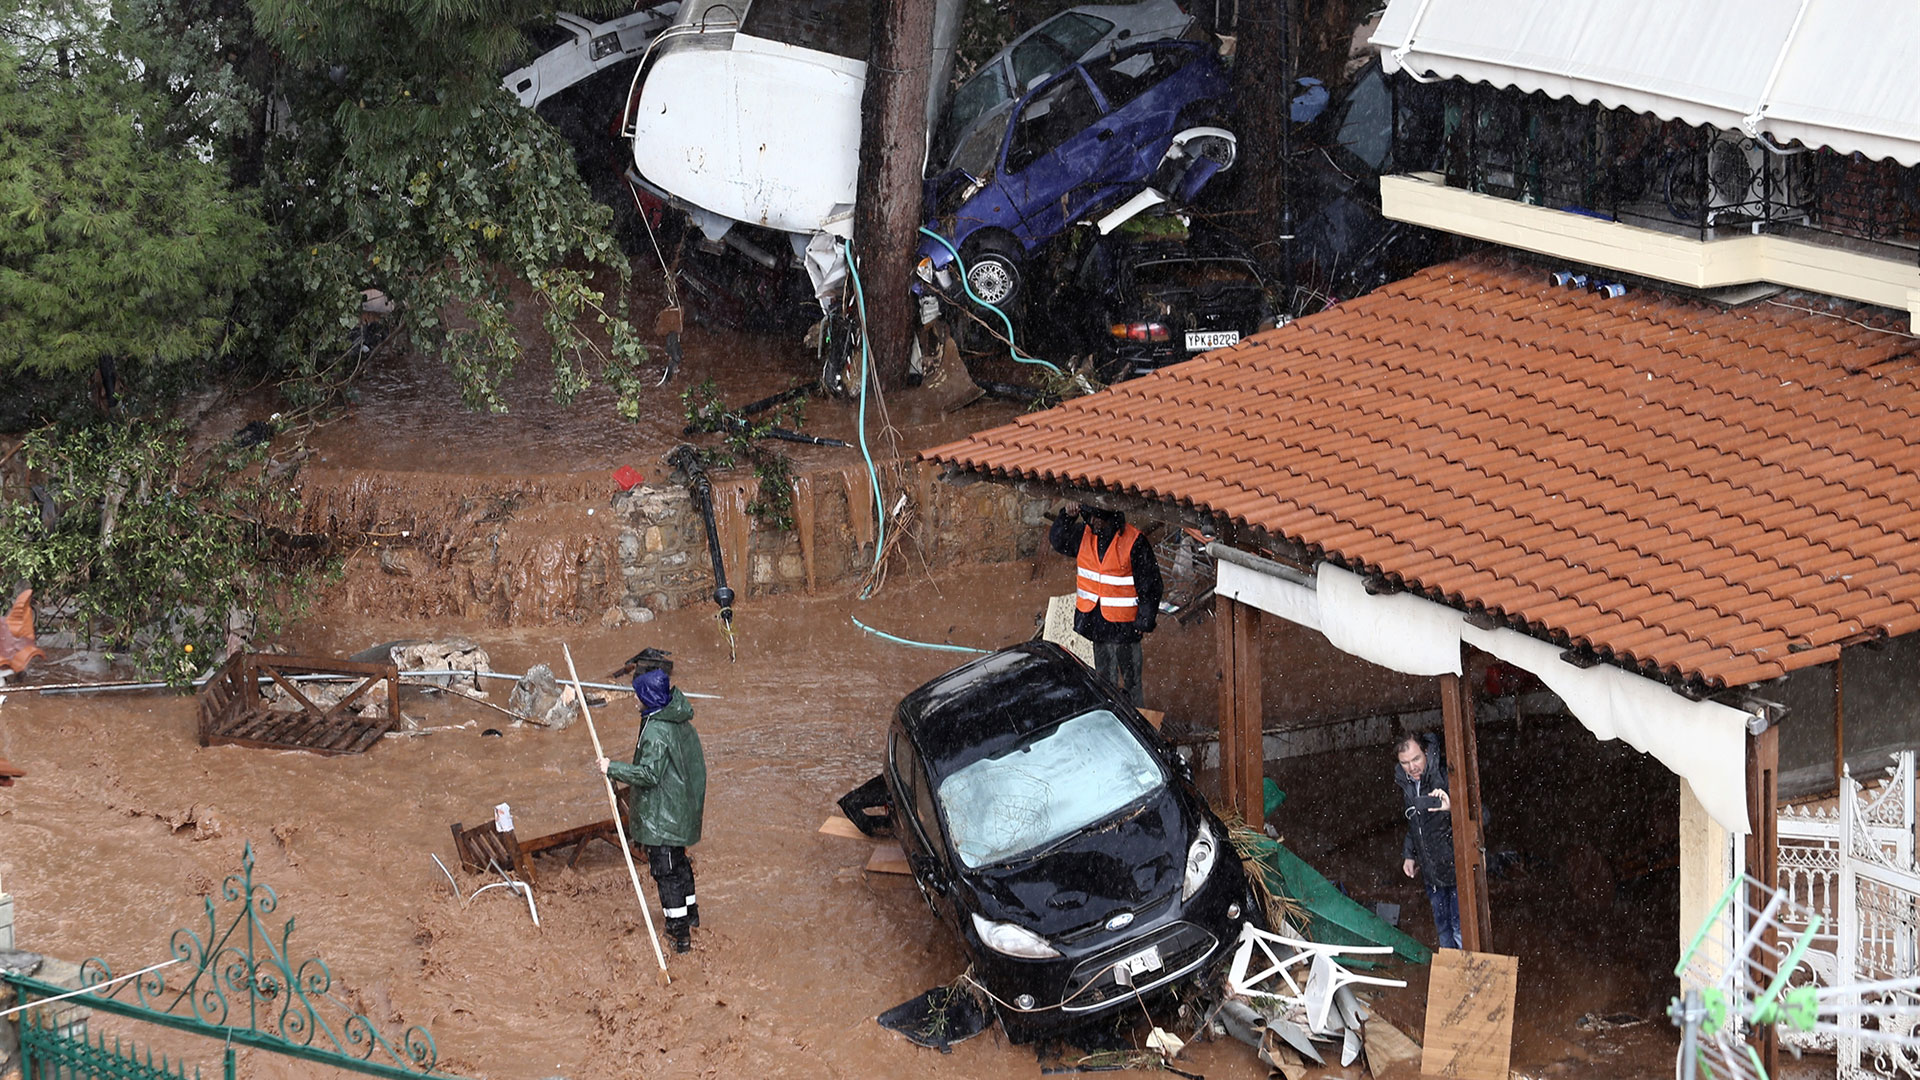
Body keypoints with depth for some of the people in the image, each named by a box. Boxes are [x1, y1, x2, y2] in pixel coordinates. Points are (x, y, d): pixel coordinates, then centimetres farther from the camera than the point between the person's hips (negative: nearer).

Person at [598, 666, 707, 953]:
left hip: (661, 815, -10)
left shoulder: (656, 731, -26)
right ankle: (690, 913, 40)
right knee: (678, 862, 25)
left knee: (665, 870, 0)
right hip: (681, 808, 10)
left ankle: (679, 932, 4)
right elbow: (695, 763, 14)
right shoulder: (681, 722, 3)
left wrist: (612, 768, -20)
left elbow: (649, 774, -28)